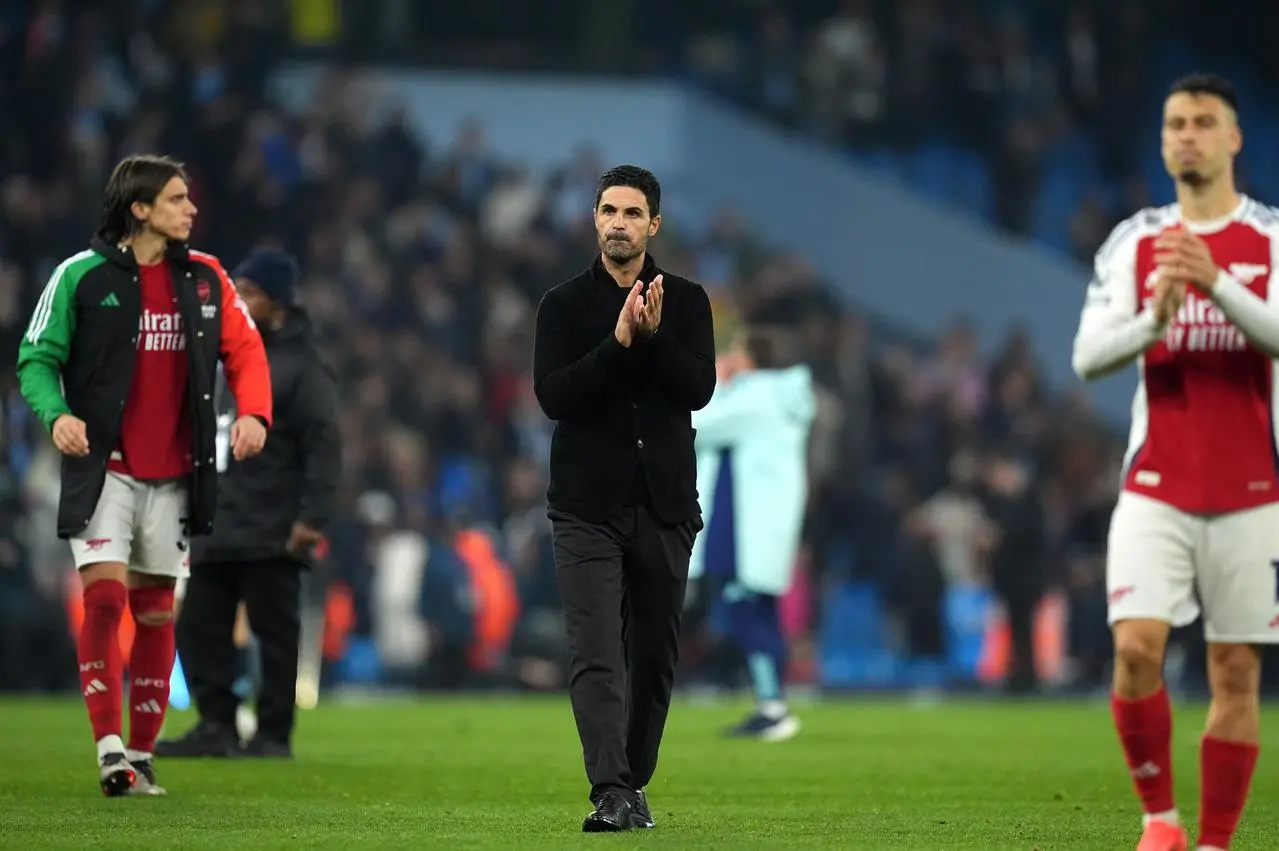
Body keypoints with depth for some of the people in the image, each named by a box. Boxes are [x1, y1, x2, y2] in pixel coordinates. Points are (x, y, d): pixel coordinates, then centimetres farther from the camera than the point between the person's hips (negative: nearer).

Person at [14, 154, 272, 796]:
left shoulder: (205, 277, 4)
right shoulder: (82, 276, -8)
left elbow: (244, 349, 9)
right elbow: (37, 357, -3)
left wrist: (253, 412, -9)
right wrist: (56, 413, -22)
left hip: (172, 474, 4)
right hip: (102, 468, -4)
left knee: (156, 610, 8)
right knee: (104, 596, -16)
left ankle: (142, 754, 15)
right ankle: (109, 749, -15)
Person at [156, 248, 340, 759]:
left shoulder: (300, 367, -7)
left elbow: (323, 448, -13)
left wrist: (312, 516, -20)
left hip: (272, 533, -8)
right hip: (218, 528, 8)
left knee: (274, 632, -3)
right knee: (199, 625, 4)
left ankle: (273, 735, 2)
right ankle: (217, 726, 10)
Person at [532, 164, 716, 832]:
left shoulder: (685, 301, 6)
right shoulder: (564, 305, 2)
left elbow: (699, 388, -7)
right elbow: (552, 395, -11)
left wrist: (655, 335, -22)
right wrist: (618, 342, -21)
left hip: (665, 506, 2)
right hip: (587, 507, -2)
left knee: (654, 656, 9)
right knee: (596, 655, -13)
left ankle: (635, 785, 22)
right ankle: (611, 794, -22)